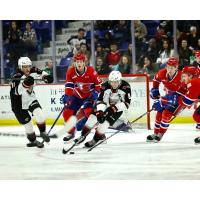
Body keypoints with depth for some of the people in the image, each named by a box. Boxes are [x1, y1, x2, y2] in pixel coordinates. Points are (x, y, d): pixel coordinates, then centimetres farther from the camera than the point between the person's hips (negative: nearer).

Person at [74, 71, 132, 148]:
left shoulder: (126, 87, -25)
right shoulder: (105, 86, -20)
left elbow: (126, 103, -22)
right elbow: (100, 100, -17)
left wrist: (114, 108, -31)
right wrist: (99, 112, -33)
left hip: (118, 108, -3)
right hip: (106, 106, 3)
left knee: (105, 122, -20)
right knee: (93, 117, -12)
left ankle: (95, 139, -1)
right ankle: (83, 135, 5)